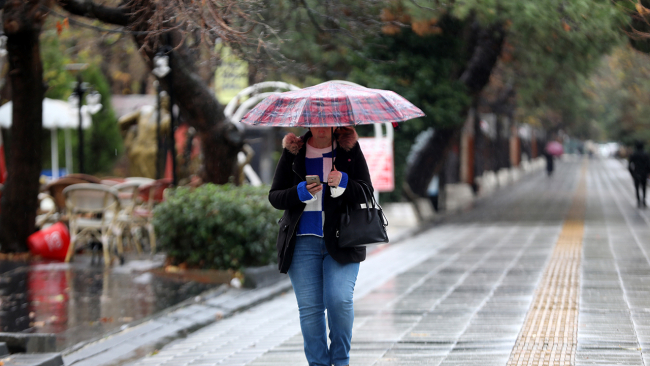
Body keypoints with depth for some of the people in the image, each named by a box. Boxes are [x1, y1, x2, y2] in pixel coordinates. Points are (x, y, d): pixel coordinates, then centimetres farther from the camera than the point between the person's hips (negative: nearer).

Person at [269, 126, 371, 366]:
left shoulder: (350, 149, 4)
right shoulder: (293, 152, 5)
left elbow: (366, 193, 2)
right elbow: (275, 197, 4)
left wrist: (343, 183, -17)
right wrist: (301, 192, -15)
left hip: (341, 241, -1)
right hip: (303, 241, 1)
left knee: (339, 299, -15)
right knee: (309, 307, -2)